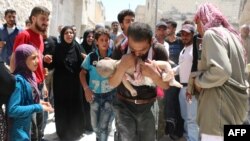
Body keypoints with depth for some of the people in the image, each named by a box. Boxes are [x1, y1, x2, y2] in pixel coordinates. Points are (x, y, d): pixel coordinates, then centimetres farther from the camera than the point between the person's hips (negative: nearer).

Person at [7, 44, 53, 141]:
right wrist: (38, 107, -24)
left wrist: (38, 103, -2)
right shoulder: (18, 80, -24)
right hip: (18, 130, -8)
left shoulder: (29, 76, 2)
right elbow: (12, 110, -28)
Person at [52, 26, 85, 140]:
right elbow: (54, 64, -6)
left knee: (75, 106, 9)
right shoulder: (58, 48, -4)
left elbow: (81, 64, 1)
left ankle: (75, 131, 29)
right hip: (61, 82, -1)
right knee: (62, 107, 5)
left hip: (74, 82, 1)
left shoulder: (76, 47, 0)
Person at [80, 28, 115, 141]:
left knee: (103, 125, 1)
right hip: (94, 94, 2)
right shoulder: (91, 56, -6)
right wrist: (86, 88, -9)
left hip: (109, 95, -2)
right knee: (94, 125, 16)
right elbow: (82, 73, 2)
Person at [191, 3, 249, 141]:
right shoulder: (231, 34, 16)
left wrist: (198, 81, -10)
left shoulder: (211, 33, -12)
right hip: (236, 102, 10)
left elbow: (220, 70, -27)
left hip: (221, 106, -10)